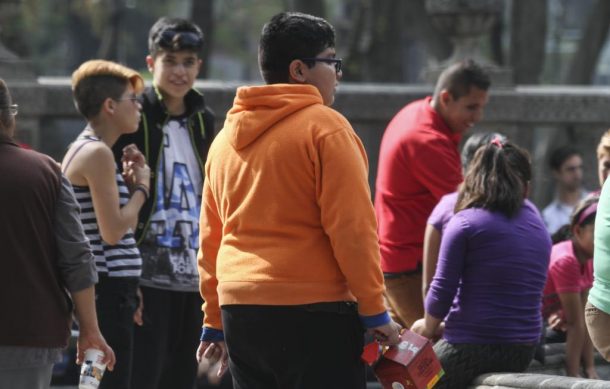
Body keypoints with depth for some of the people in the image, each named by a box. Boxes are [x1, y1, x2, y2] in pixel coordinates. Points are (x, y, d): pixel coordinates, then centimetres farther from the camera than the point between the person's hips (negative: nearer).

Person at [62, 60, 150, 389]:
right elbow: (113, 231, -20)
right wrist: (141, 187, -6)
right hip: (108, 287, -10)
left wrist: (128, 182, 9)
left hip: (108, 287, 10)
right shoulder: (97, 153, -14)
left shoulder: (82, 150, 16)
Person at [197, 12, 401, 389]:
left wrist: (215, 322, 22)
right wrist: (374, 310, -8)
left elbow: (211, 239, 17)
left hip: (238, 312, 7)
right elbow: (353, 229, -13)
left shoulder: (226, 138, 14)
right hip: (312, 315, -7)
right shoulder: (325, 127, -8)